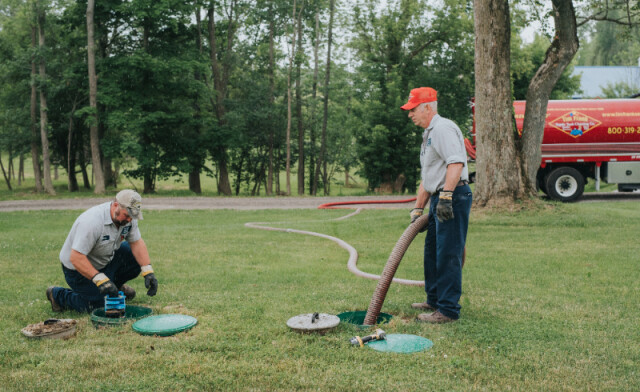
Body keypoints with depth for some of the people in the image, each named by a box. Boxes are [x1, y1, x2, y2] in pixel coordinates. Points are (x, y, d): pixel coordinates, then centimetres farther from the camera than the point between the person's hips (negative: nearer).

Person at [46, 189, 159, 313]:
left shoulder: (128, 217, -13)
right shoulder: (92, 222, -36)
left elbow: (137, 243, -9)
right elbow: (75, 258, -37)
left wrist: (148, 271, -21)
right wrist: (100, 279, -44)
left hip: (106, 259, 7)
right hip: (79, 269, -7)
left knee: (139, 257, -9)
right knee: (96, 307, -7)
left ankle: (115, 285, 17)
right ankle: (57, 295, 15)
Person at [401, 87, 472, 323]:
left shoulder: (443, 128, -10)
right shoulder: (428, 135, 23)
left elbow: (456, 163, -25)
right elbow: (427, 177, 26)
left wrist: (446, 196, -31)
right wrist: (418, 208, 24)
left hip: (453, 197, -11)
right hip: (438, 199, 11)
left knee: (448, 255, -9)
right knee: (432, 251, 17)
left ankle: (448, 310, -4)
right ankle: (434, 300, 30)